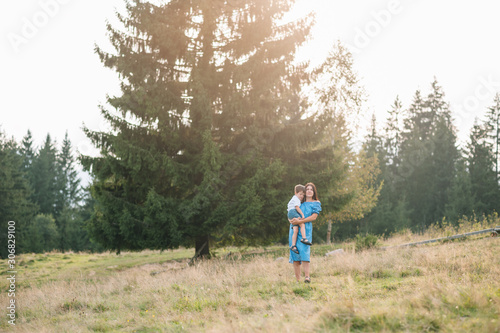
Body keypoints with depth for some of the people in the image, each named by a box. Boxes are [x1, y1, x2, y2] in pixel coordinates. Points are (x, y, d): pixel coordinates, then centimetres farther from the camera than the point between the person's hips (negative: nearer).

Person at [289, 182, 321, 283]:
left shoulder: (316, 203, 9)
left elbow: (314, 216, -4)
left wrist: (300, 221, -14)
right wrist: (291, 220, -1)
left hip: (305, 229, -4)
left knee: (304, 250, -19)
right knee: (294, 252, -1)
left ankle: (307, 276, -23)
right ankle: (297, 279, 1)